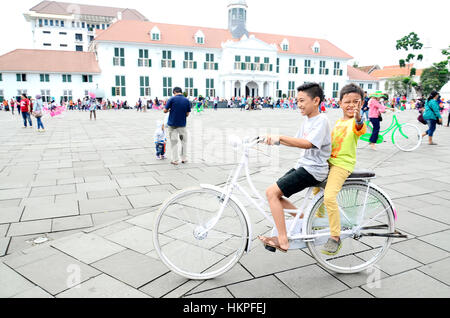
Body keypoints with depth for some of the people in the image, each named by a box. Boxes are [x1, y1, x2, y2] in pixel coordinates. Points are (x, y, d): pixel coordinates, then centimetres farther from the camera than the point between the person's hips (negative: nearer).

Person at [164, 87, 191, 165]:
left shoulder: (172, 99, -8)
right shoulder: (187, 101, -1)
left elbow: (165, 111, -7)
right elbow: (187, 114, 0)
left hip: (172, 124, -1)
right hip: (182, 124, 2)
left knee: (174, 142, 6)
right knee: (184, 141, 18)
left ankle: (175, 160, 8)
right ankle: (184, 158, 21)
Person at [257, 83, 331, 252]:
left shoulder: (321, 120, -14)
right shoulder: (308, 120, 14)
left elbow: (307, 143, -29)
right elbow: (297, 141, 20)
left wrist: (279, 138, -31)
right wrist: (275, 140, 7)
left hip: (313, 170, -9)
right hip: (303, 165, 9)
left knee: (272, 192, -17)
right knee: (275, 195, 6)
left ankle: (283, 241, -10)